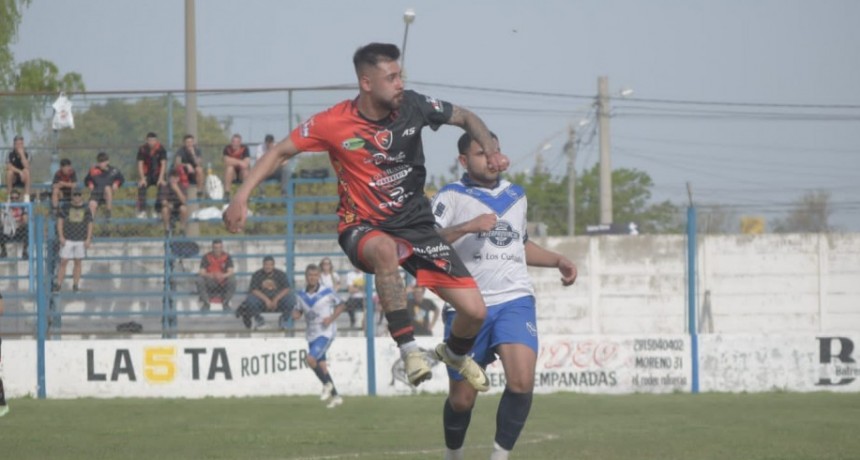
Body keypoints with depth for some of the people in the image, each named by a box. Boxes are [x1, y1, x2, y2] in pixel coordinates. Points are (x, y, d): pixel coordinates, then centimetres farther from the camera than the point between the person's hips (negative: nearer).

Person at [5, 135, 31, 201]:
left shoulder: (26, 154, -5)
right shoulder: (11, 154, -5)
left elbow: (26, 167, -21)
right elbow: (8, 167, -19)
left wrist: (22, 154, -24)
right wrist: (19, 172, -30)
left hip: (23, 180, 0)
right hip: (13, 180, 0)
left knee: (26, 171, -31)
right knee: (10, 172, -32)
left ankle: (27, 196, -34)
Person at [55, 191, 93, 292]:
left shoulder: (86, 210, 5)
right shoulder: (67, 208, 3)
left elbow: (90, 225, 7)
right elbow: (60, 221, 4)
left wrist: (88, 239, -1)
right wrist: (61, 236, -5)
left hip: (81, 241, 1)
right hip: (67, 240, -1)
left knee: (78, 263, 5)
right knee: (63, 262, -4)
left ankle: (75, 285, 10)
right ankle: (58, 284, -2)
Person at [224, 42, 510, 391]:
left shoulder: (413, 107, -7)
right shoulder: (334, 123, -15)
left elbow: (466, 118, 10)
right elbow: (281, 152, -5)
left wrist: (491, 151, -8)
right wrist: (242, 196, -16)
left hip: (416, 225, 4)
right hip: (363, 228, -3)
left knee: (475, 311, -5)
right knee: (385, 250, -44)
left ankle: (455, 353, 32)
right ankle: (408, 349, -36)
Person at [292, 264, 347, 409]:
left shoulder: (327, 292, -8)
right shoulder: (301, 295, 4)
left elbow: (341, 305, 3)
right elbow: (298, 311, 15)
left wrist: (331, 318, -12)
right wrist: (295, 314, -10)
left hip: (326, 332, -6)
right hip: (312, 335, 6)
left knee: (310, 359, -23)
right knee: (321, 365, 7)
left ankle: (327, 384, -2)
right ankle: (335, 396, 17)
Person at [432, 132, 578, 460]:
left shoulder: (516, 196, 18)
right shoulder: (451, 197, 1)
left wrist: (557, 260, 22)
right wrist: (466, 227, -24)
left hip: (515, 301, 3)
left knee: (522, 382, -21)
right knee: (462, 398, 4)